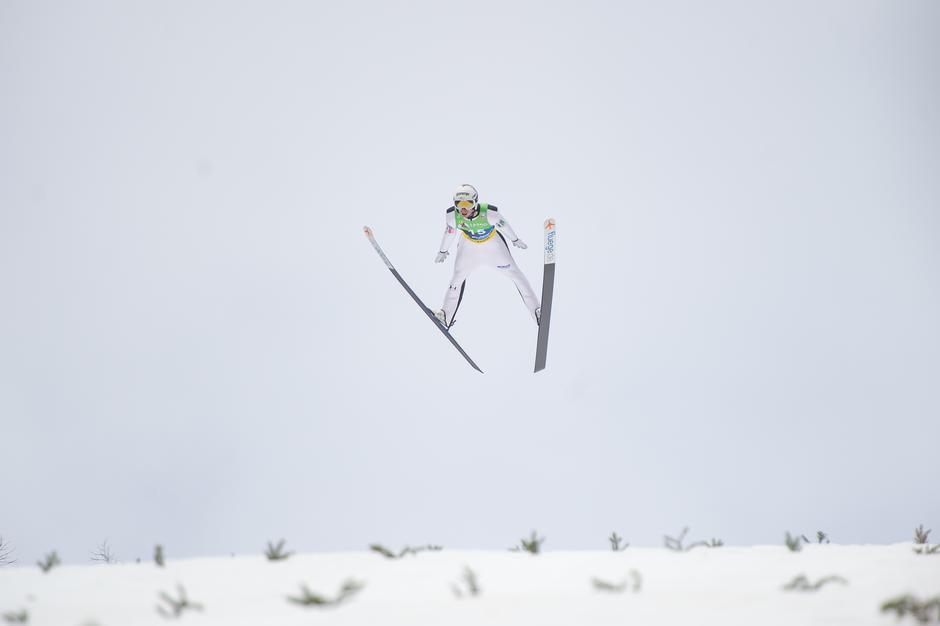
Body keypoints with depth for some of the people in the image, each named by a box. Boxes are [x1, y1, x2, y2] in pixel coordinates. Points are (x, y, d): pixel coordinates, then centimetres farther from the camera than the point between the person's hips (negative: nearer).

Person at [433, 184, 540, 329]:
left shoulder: (489, 212, -38)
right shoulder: (452, 215, -30)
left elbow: (503, 225, -17)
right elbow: (449, 233, -8)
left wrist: (515, 240, 2)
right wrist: (443, 251, 9)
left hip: (493, 245, -2)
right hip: (468, 246, 2)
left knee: (515, 274, 5)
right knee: (457, 278, 8)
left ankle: (535, 309, 17)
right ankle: (446, 315, 27)